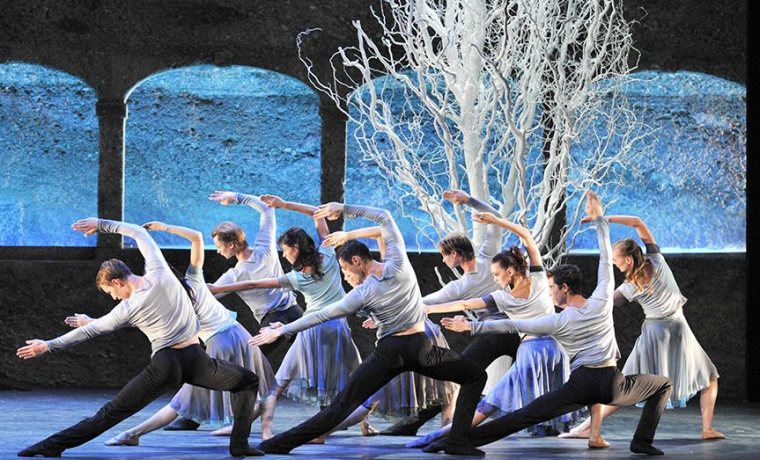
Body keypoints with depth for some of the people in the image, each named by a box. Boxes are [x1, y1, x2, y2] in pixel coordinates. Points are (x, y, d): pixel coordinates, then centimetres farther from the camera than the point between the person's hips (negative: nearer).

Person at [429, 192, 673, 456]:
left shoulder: (558, 322, 2)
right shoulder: (602, 302, 5)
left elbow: (512, 326, 1)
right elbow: (606, 258, 14)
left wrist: (471, 326, 5)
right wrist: (598, 219, 22)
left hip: (580, 385, -1)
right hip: (612, 384, 1)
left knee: (524, 415, -2)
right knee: (664, 385, 24)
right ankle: (642, 441, 12)